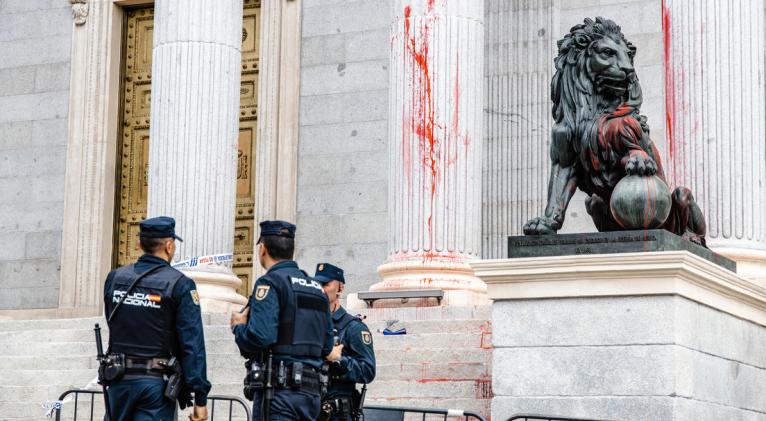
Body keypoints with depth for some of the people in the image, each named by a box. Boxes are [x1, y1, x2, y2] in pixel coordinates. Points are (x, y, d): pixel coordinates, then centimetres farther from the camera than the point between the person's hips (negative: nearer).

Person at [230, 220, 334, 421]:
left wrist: (238, 327, 1)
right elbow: (326, 346, 17)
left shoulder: (271, 282, -7)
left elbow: (259, 337, -19)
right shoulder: (316, 287, 17)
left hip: (279, 391, -8)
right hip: (310, 392, 8)